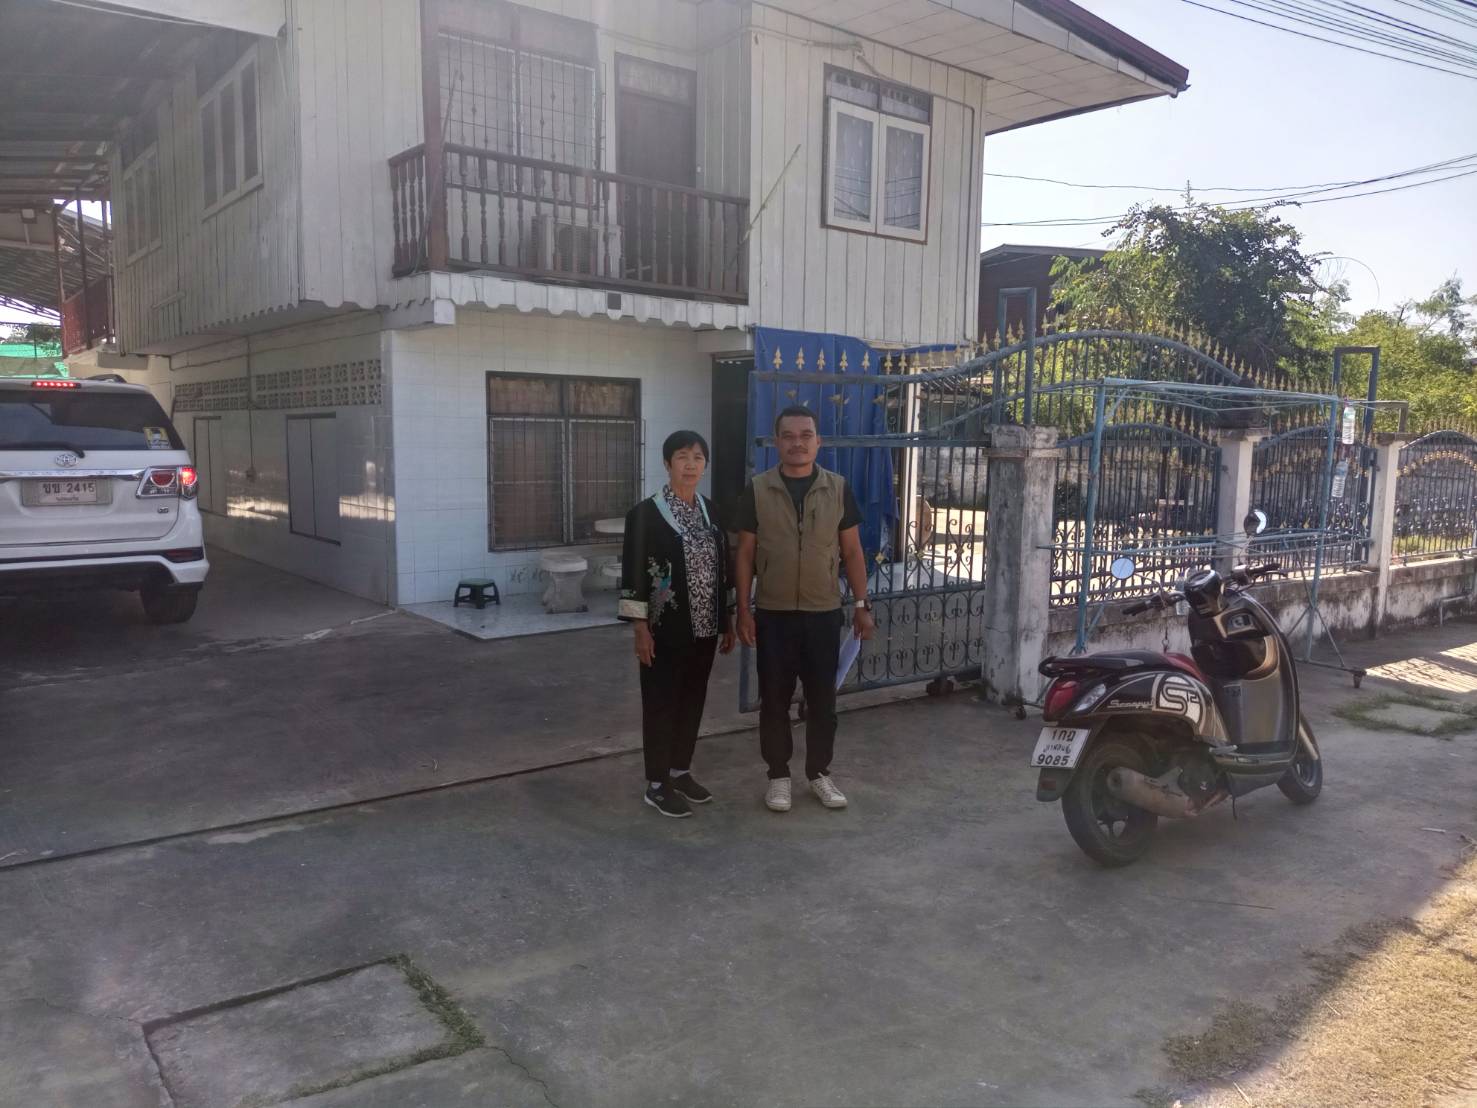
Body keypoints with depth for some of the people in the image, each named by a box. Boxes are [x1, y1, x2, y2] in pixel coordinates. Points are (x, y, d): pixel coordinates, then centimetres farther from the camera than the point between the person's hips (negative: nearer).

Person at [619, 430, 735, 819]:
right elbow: (633, 574, -11)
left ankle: (681, 771, 29)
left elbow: (723, 568, 12)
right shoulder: (645, 513, -10)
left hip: (704, 626, 6)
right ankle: (657, 784, 15)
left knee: (693, 699, 14)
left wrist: (728, 620, 11)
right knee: (661, 702, 3)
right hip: (666, 629, -6)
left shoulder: (711, 510, 7)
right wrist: (640, 629, -14)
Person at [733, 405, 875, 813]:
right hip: (773, 614, -1)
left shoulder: (838, 489, 0)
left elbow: (852, 551, 4)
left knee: (822, 698, 9)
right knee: (774, 699, 7)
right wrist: (744, 608, -4)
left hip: (824, 614, 1)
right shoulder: (757, 491, -3)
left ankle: (819, 773, 25)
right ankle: (778, 775, 22)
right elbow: (745, 554, 0)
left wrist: (862, 604, 1)